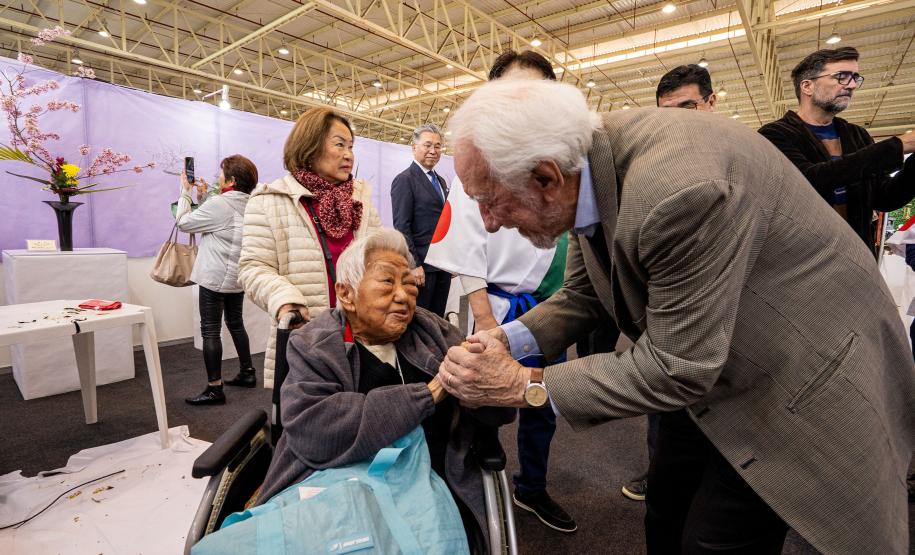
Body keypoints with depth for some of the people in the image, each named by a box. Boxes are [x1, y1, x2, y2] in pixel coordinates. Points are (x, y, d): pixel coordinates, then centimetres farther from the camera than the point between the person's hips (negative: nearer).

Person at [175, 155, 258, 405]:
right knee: (236, 323, 20)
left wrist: (185, 191, 3)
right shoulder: (249, 204, 8)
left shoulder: (219, 203, -17)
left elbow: (184, 222, -7)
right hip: (239, 275, 8)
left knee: (210, 330, -1)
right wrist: (203, 196, 14)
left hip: (216, 277, -8)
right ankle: (247, 372, 30)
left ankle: (215, 389, 4)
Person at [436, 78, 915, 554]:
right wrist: (507, 339, -16)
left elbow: (676, 368, -30)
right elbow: (581, 294, 1)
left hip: (800, 377, -7)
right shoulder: (585, 169, -10)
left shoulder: (680, 189, -37)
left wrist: (524, 385, -25)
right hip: (710, 369, 7)